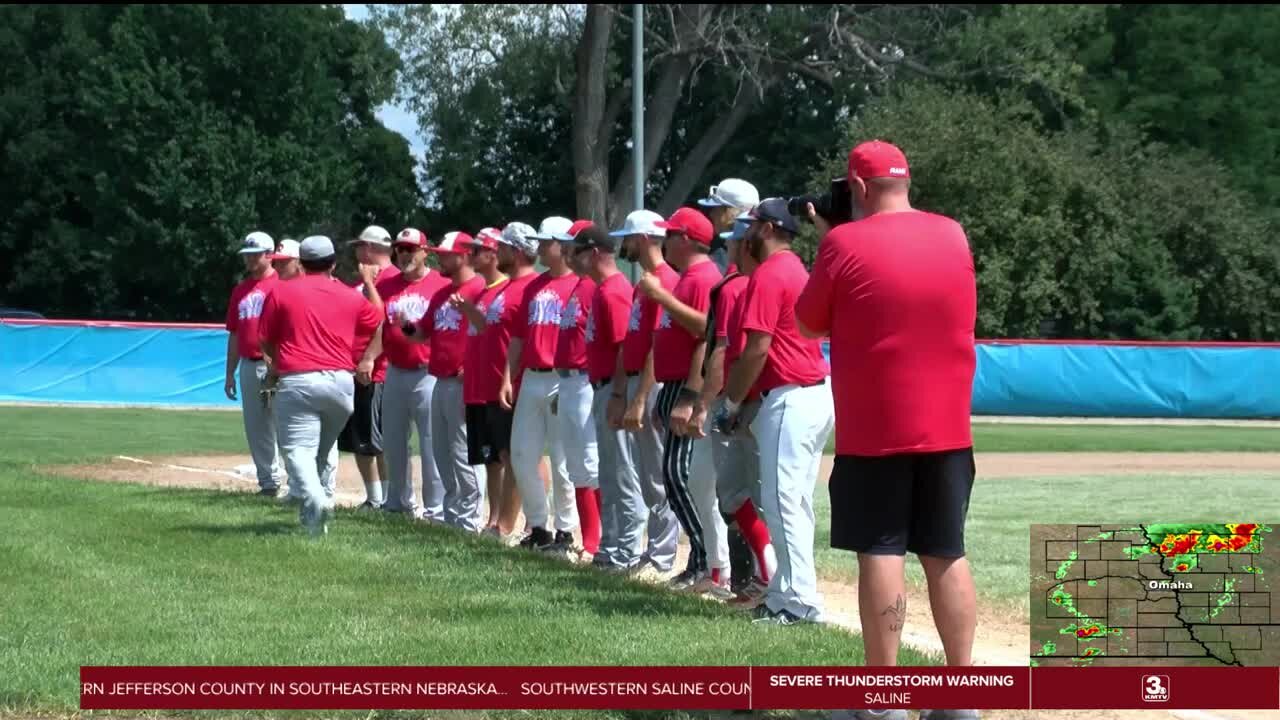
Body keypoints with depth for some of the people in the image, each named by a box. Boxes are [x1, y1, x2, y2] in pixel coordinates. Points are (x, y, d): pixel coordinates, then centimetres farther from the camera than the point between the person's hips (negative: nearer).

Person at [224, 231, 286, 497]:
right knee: (256, 427, 8)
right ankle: (269, 482, 15)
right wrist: (230, 373, 18)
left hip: (277, 365, -7)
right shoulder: (240, 290, 17)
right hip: (249, 366, 7)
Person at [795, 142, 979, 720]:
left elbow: (810, 324, 2)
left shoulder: (846, 243, -9)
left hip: (874, 430, -4)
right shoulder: (953, 237, 6)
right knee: (946, 556, 8)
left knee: (880, 555, -2)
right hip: (948, 428, 4)